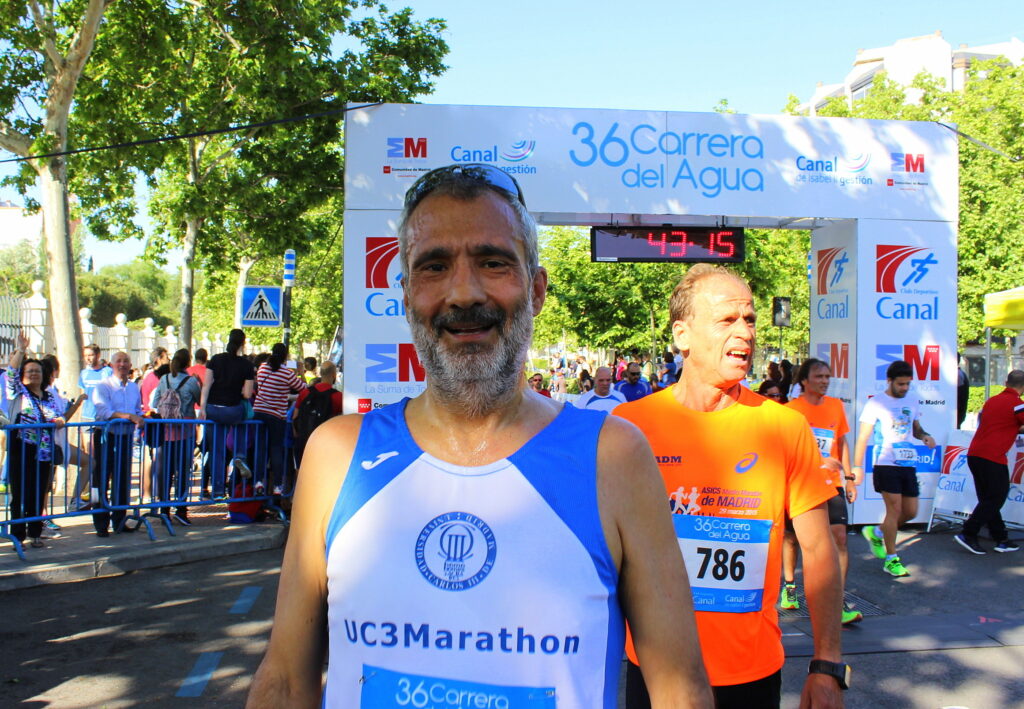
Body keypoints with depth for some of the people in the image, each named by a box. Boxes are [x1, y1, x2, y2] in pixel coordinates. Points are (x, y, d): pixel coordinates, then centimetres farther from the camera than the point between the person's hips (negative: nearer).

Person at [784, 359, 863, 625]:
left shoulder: (836, 406, 8)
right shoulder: (791, 409, -6)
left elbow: (842, 442, 18)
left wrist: (849, 477, 13)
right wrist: (818, 460, -23)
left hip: (830, 484, 3)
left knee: (839, 536, -11)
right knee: (791, 537, 11)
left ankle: (838, 601, -7)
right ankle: (789, 587, 34)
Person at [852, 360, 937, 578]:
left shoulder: (912, 402, 12)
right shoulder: (876, 403, -5)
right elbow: (863, 437, -5)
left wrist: (925, 436, 1)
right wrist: (857, 466, -10)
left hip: (908, 463, 6)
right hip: (886, 464, -6)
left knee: (911, 511, 7)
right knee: (894, 508, -9)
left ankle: (876, 532, 31)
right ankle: (891, 559, 2)